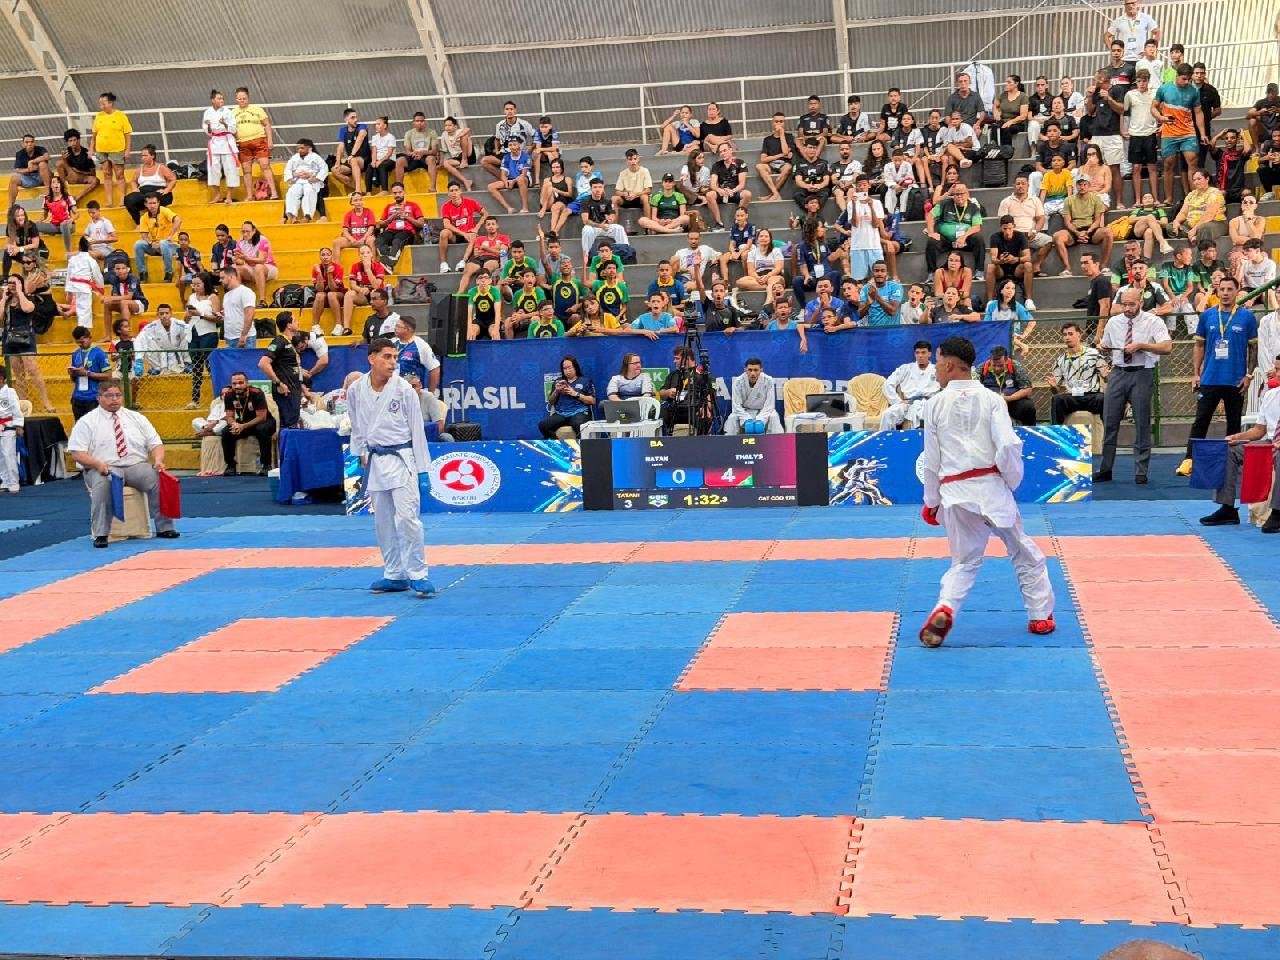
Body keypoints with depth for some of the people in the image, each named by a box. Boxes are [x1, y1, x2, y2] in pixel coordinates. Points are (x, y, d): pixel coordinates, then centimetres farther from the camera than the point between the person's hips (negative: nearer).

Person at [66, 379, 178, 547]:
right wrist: (98, 464, -21)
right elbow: (76, 452, -3)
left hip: (136, 466, 3)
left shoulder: (136, 418, 15)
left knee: (157, 478, -27)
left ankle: (164, 528, -19)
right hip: (103, 469, -3)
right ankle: (100, 535, -33)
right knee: (102, 483, -37)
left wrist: (158, 461, -11)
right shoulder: (87, 422, 5)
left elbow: (155, 444, 12)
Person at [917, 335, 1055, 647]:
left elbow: (932, 461, 4)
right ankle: (1041, 616, 25)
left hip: (954, 493, 1)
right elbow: (1008, 445, -12)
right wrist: (1012, 481, 5)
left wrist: (931, 502, 15)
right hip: (990, 486, -1)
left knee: (965, 561, 14)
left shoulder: (935, 405, 0)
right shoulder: (991, 399, -2)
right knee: (1024, 553, 19)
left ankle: (944, 609, -11)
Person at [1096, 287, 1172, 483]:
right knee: (1109, 422, 3)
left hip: (1142, 374, -4)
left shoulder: (1153, 322, -4)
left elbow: (1167, 347, -16)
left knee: (1142, 424, 0)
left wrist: (1140, 345, -22)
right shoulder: (1113, 322, 11)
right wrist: (1103, 348, 0)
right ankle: (1105, 470, 11)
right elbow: (1107, 348, 24)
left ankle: (1141, 472, 7)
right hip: (1118, 373, 4)